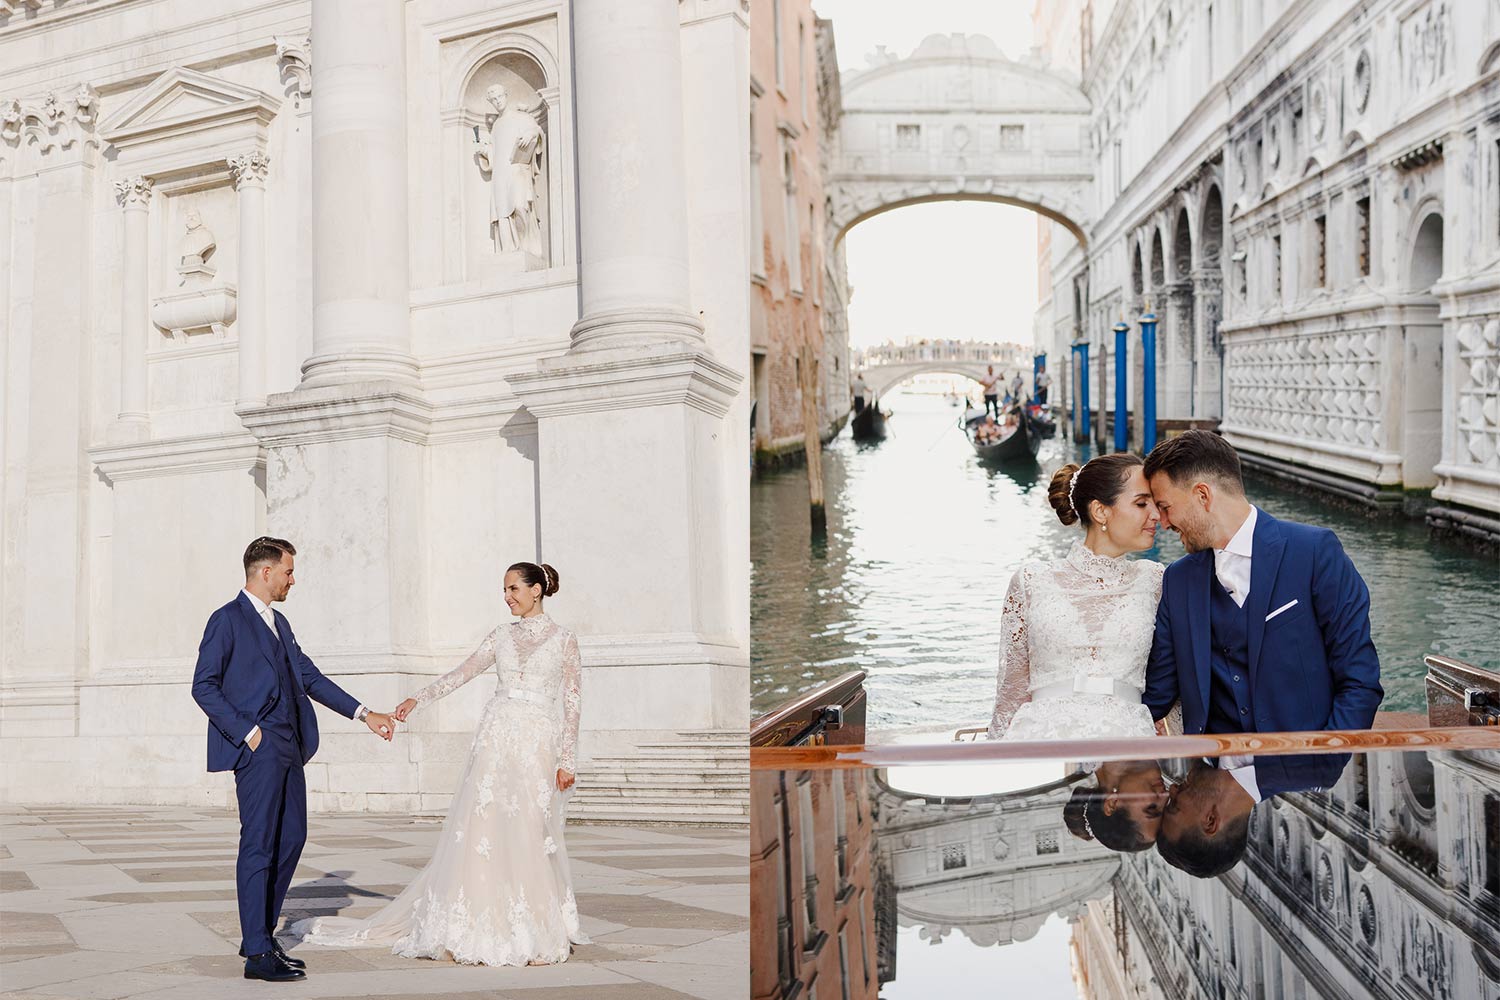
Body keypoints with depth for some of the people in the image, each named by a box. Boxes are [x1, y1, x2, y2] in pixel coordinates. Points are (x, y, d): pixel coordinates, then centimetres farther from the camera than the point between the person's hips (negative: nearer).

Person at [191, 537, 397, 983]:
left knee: (291, 838, 10)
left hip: (288, 747, 8)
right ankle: (257, 954, -2)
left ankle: (261, 933, 21)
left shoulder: (279, 623, 20)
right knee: (259, 845, -6)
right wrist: (247, 732, -15)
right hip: (257, 747, -8)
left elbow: (309, 677, 20)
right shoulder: (226, 620, -5)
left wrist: (364, 714, 14)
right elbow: (204, 687, -9)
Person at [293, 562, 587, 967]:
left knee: (531, 835, -6)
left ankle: (538, 935, 6)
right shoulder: (501, 636, 13)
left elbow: (571, 702, 2)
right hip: (496, 736, 3)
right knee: (481, 830, -3)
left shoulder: (563, 639, 4)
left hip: (538, 742, -3)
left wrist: (568, 759, -2)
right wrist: (417, 699, -5)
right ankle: (475, 931, 3)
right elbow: (461, 673, 9)